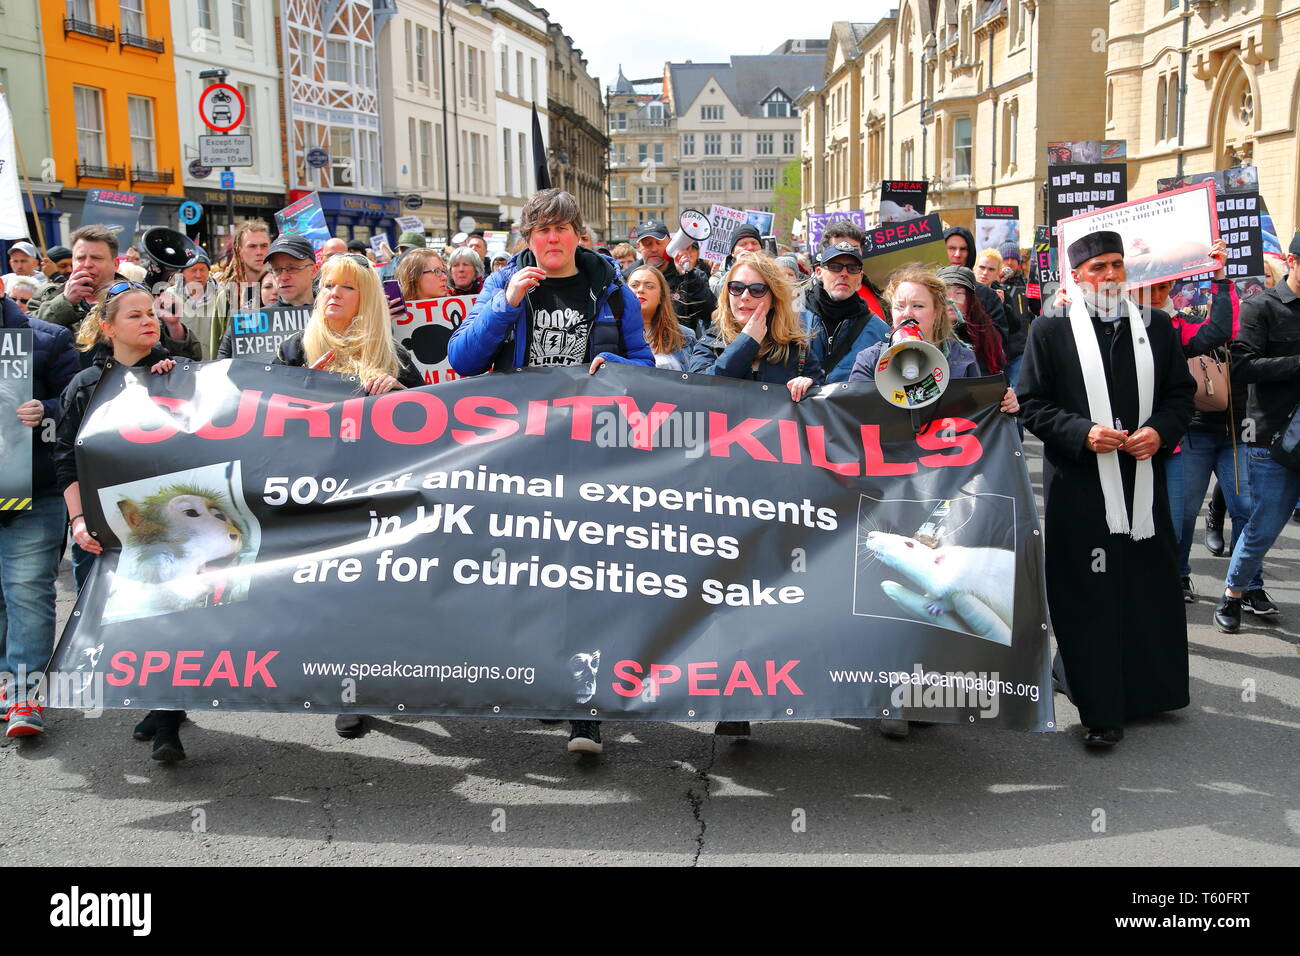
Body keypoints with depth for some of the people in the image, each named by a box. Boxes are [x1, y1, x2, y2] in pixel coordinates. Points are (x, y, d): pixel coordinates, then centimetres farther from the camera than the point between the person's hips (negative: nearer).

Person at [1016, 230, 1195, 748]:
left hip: (1143, 480, 4)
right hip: (1079, 485, -3)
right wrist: (1083, 432, -17)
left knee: (1151, 590, 10)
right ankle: (1102, 710, 9)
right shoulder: (1050, 329, 0)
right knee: (1090, 599, -1)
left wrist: (1160, 431, -7)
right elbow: (1032, 404, -2)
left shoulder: (1156, 326, 10)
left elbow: (1181, 393, 13)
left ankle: (1149, 691, 29)